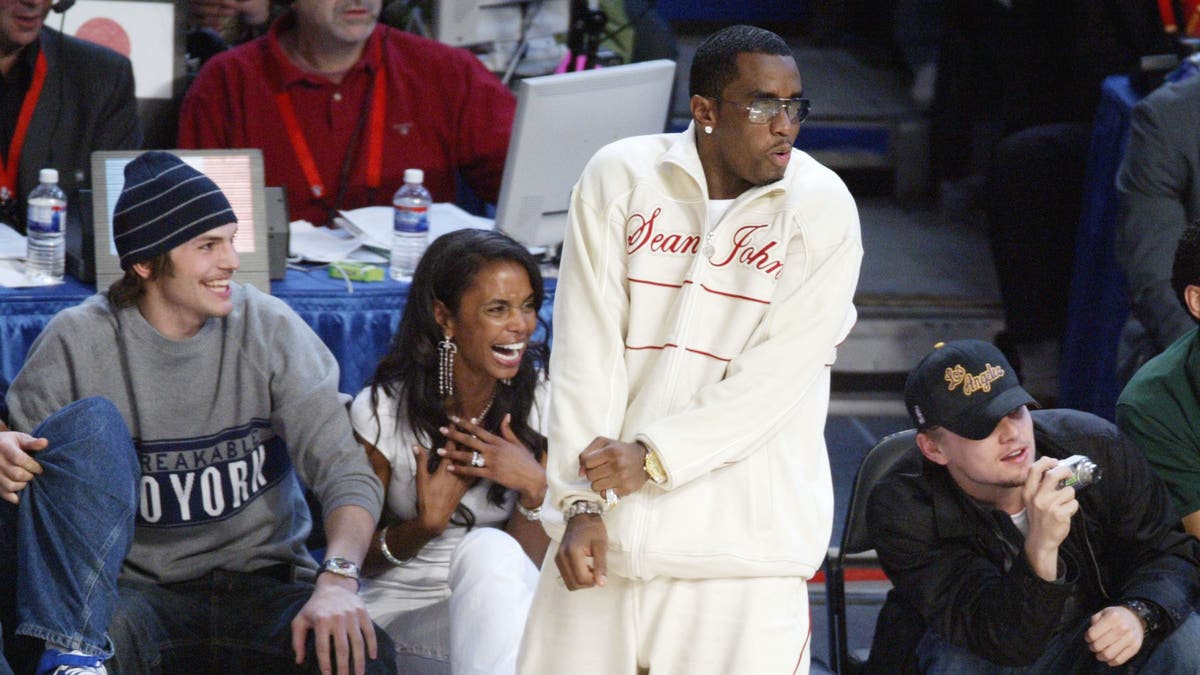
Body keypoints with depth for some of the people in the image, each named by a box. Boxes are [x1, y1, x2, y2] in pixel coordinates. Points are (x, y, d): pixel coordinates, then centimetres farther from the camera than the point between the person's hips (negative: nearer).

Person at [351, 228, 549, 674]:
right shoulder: (381, 411, -8)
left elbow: (529, 561, -4)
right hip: (402, 608, -1)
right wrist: (425, 525, -20)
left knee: (489, 550, -34)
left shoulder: (542, 402, -4)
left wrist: (535, 489, -24)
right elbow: (358, 557, 0)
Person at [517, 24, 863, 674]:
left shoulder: (823, 210, -2)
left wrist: (655, 457, -13)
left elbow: (779, 376, -8)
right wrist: (582, 501, -7)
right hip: (608, 526, 2)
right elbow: (586, 350, -1)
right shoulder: (618, 177, 3)